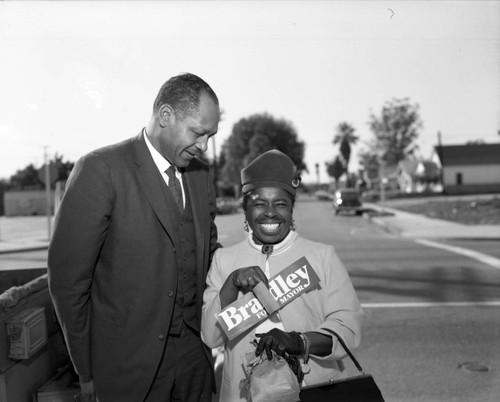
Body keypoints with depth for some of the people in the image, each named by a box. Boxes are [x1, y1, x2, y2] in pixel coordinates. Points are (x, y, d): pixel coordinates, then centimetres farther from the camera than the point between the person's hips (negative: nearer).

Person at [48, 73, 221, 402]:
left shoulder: (201, 175, 6)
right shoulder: (100, 170, -14)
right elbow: (67, 277, -12)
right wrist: (87, 373, -7)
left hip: (194, 350, 5)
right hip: (129, 361, -5)